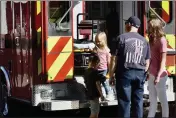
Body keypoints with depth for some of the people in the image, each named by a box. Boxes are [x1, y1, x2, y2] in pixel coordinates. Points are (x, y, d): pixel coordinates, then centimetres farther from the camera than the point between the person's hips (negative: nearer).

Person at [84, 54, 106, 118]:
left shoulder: (86, 71, 7)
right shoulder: (95, 71, -16)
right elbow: (97, 84, -18)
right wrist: (101, 95, -14)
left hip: (90, 94, 8)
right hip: (94, 95, -8)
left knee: (96, 112, 19)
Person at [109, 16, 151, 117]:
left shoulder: (122, 38, -4)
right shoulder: (144, 41, 9)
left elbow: (114, 59, -6)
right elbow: (147, 62, 12)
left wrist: (111, 75, 1)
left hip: (125, 73, -4)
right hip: (140, 74, 4)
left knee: (125, 102, -1)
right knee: (138, 102, 9)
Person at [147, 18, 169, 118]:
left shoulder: (162, 40, -13)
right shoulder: (153, 39, 11)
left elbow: (163, 60, -16)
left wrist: (158, 76, -20)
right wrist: (148, 72, 13)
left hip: (159, 75, -8)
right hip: (152, 74, 8)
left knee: (162, 99, 2)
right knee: (152, 99, 15)